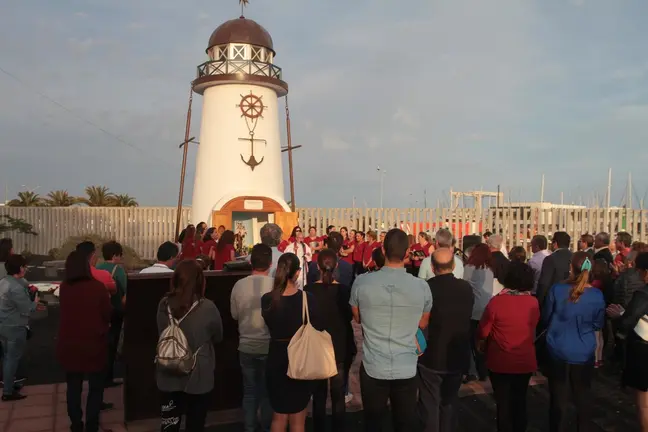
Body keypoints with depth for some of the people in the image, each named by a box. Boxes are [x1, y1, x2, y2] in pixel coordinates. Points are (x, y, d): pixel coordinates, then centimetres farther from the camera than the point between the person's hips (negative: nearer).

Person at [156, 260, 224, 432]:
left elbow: (162, 335, 9)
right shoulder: (207, 308, -19)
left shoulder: (164, 304, -8)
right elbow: (218, 338, -1)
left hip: (169, 377, 3)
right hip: (197, 378, -3)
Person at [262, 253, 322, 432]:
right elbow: (316, 330, -12)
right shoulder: (306, 298, -18)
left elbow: (270, 326, 3)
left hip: (277, 360, 2)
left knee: (279, 416, 21)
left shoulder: (267, 299, -12)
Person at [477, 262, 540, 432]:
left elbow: (483, 332, -10)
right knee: (520, 401, 21)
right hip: (525, 361, 3)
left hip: (500, 361, -3)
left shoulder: (496, 301, -22)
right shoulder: (533, 303, -11)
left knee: (503, 403, 13)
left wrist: (482, 345, 12)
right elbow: (533, 329, 7)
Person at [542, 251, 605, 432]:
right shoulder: (597, 295, -12)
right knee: (583, 394, 21)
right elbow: (598, 325, 2)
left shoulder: (557, 290, -17)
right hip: (584, 354, 1)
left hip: (558, 352, -1)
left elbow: (546, 318, -3)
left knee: (559, 396, 13)